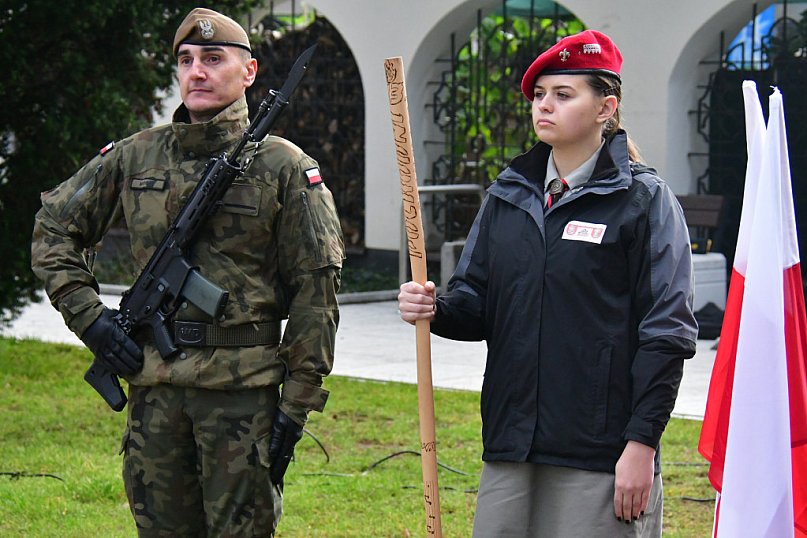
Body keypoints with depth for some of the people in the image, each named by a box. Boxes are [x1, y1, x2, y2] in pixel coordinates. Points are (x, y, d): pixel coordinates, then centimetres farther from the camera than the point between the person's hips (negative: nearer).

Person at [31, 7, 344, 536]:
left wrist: (298, 402, -7)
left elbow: (316, 288, -4)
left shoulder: (284, 167, -3)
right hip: (154, 384, 4)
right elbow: (54, 226, 18)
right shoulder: (134, 157, 8)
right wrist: (87, 313, 4)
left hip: (244, 389, -4)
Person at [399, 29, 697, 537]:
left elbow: (667, 332, -7)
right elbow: (476, 302, 16)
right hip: (511, 446, 5)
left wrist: (641, 442, -12)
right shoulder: (508, 194, 14)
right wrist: (435, 308, -8)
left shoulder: (644, 199, -3)